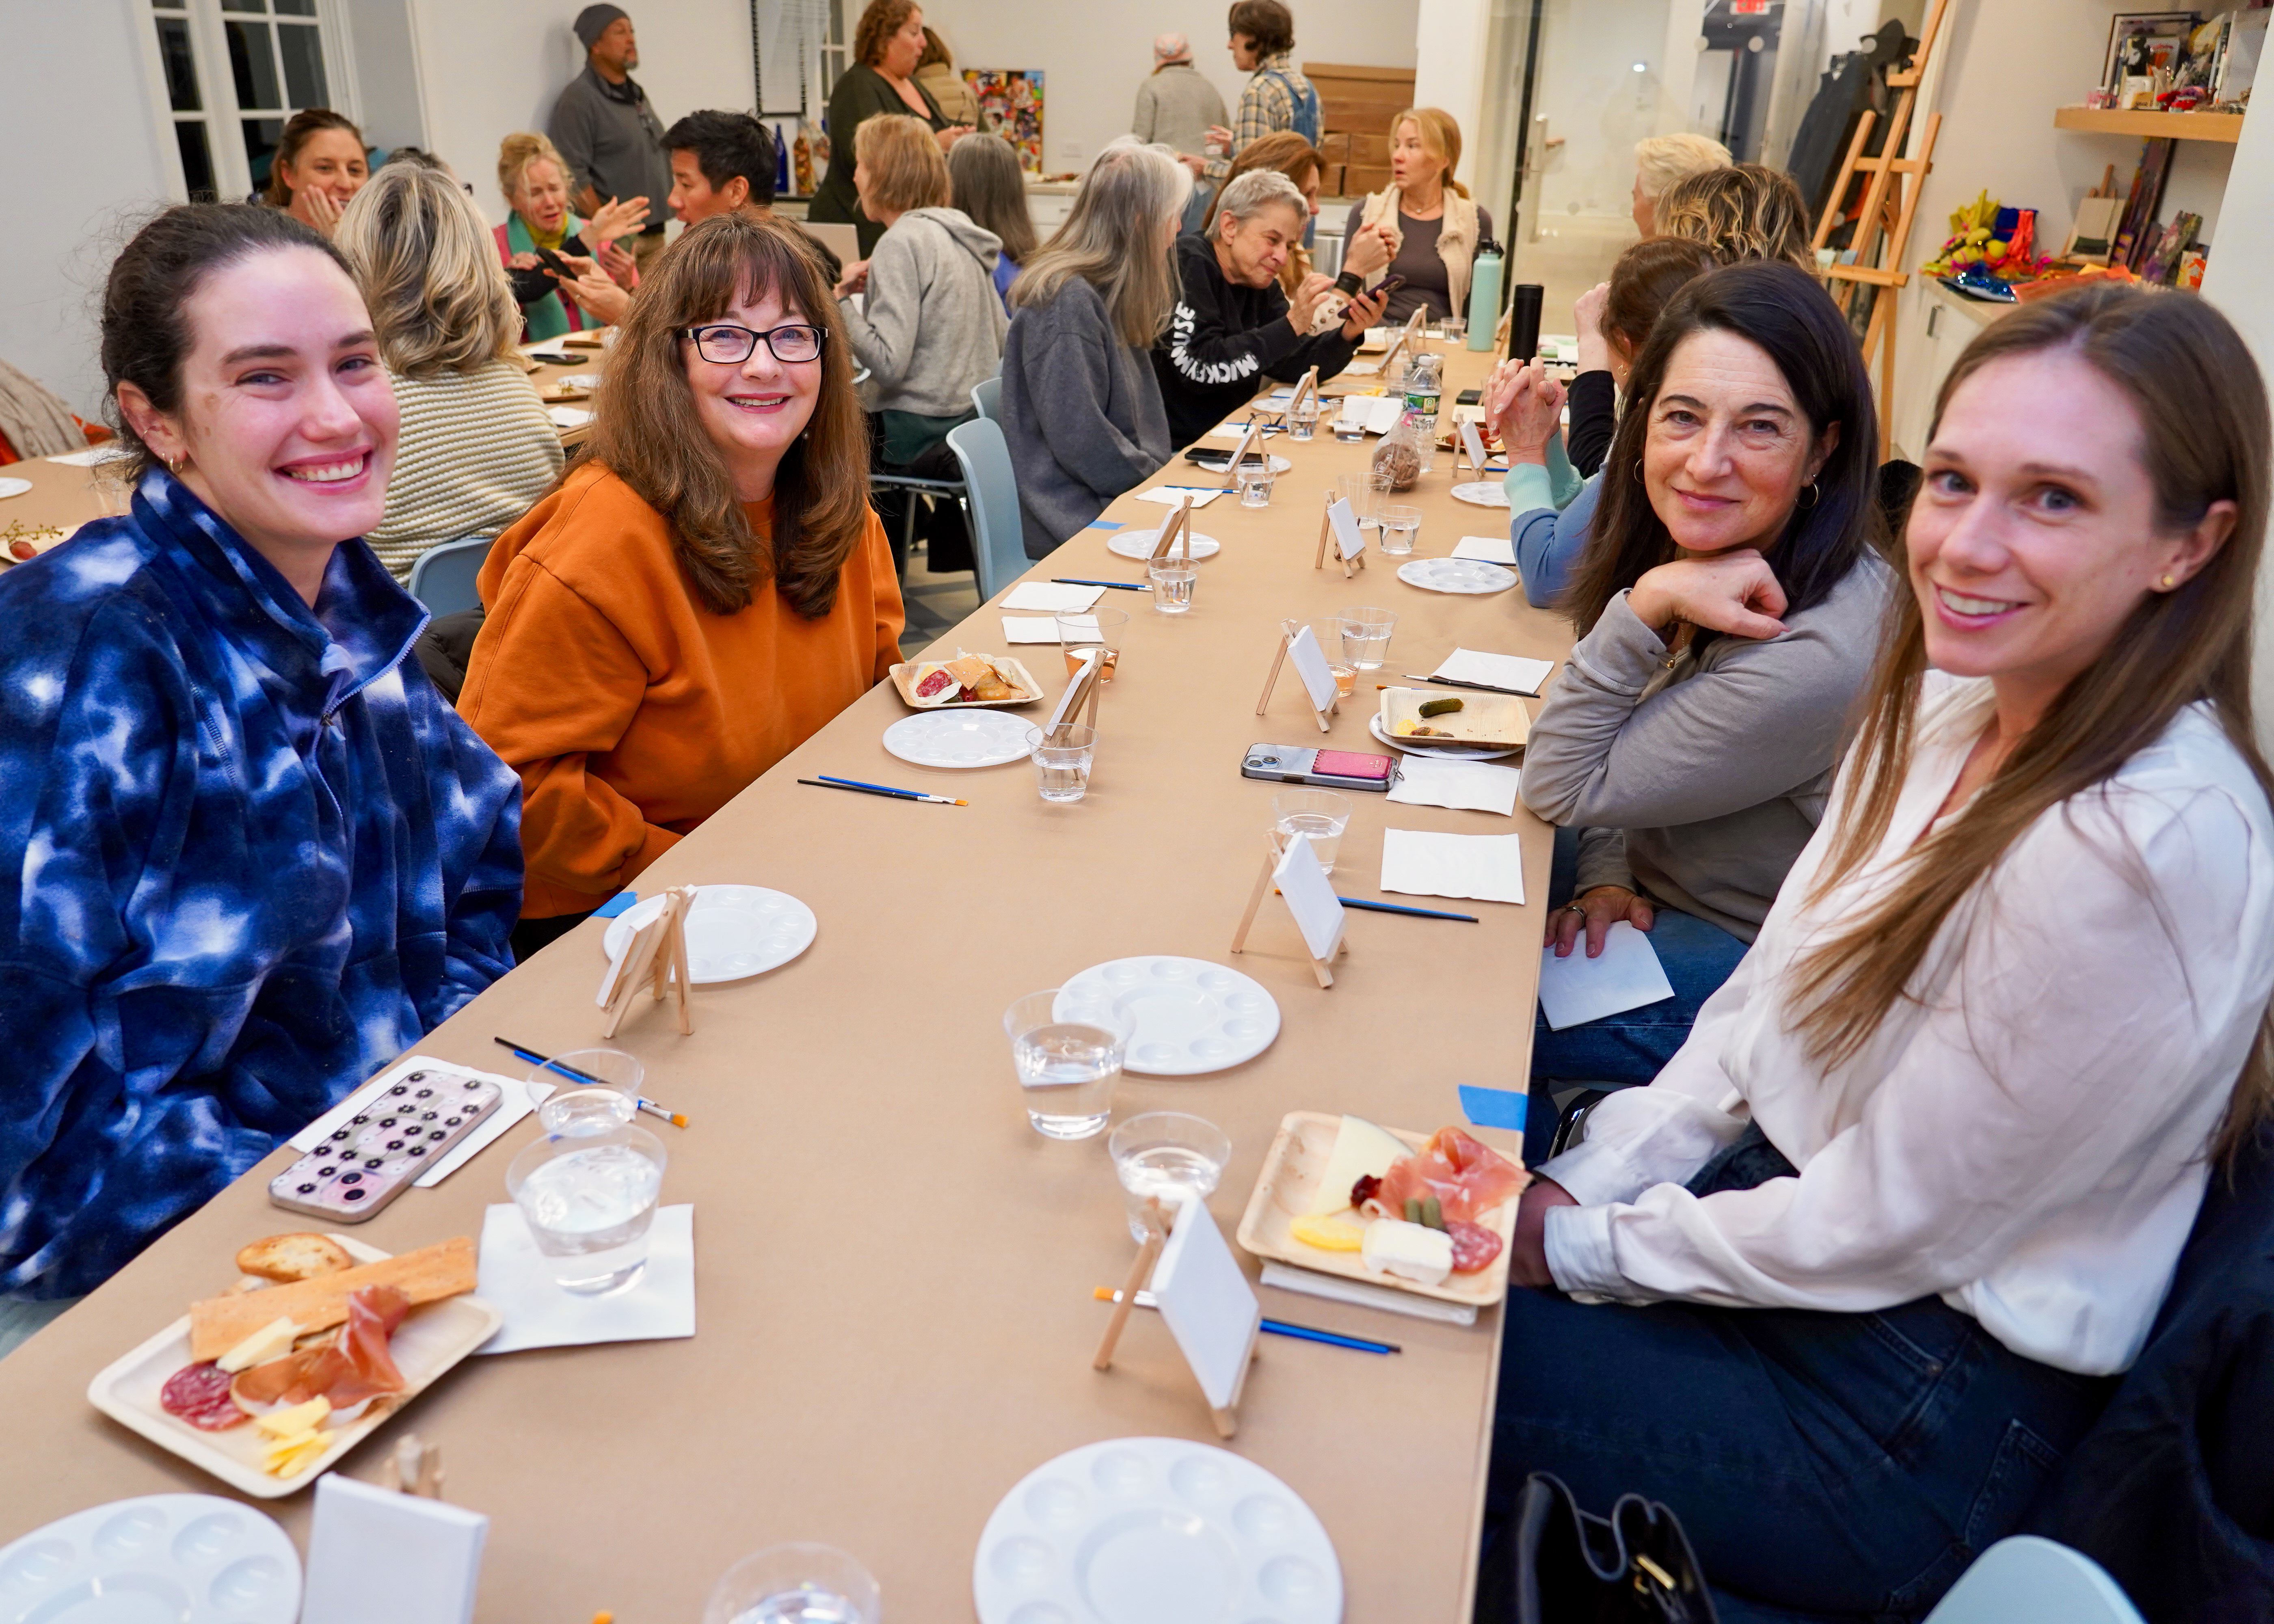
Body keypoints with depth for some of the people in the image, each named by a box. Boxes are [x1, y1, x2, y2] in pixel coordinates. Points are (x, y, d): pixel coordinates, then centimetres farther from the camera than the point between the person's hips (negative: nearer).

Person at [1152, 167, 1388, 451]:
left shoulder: (1259, 283, 11)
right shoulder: (1188, 265, -13)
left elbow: (1294, 365, 8)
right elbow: (1197, 368, -23)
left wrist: (1348, 334, -10)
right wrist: (1290, 327, -23)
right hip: (1174, 452, -8)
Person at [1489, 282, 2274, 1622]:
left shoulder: (2150, 850, -29)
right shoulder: (1958, 703, -2)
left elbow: (1877, 1229, -22)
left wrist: (1580, 1247, -11)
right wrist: (1586, 1181, -4)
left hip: (1915, 1426, -7)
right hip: (1773, 1203, 7)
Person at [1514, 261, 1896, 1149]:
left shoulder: (1817, 656, -33)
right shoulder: (1691, 545, -8)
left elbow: (1563, 785, -25)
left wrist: (1645, 605, -32)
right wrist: (1604, 873, -7)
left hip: (1744, 966, -8)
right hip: (1649, 879, 8)